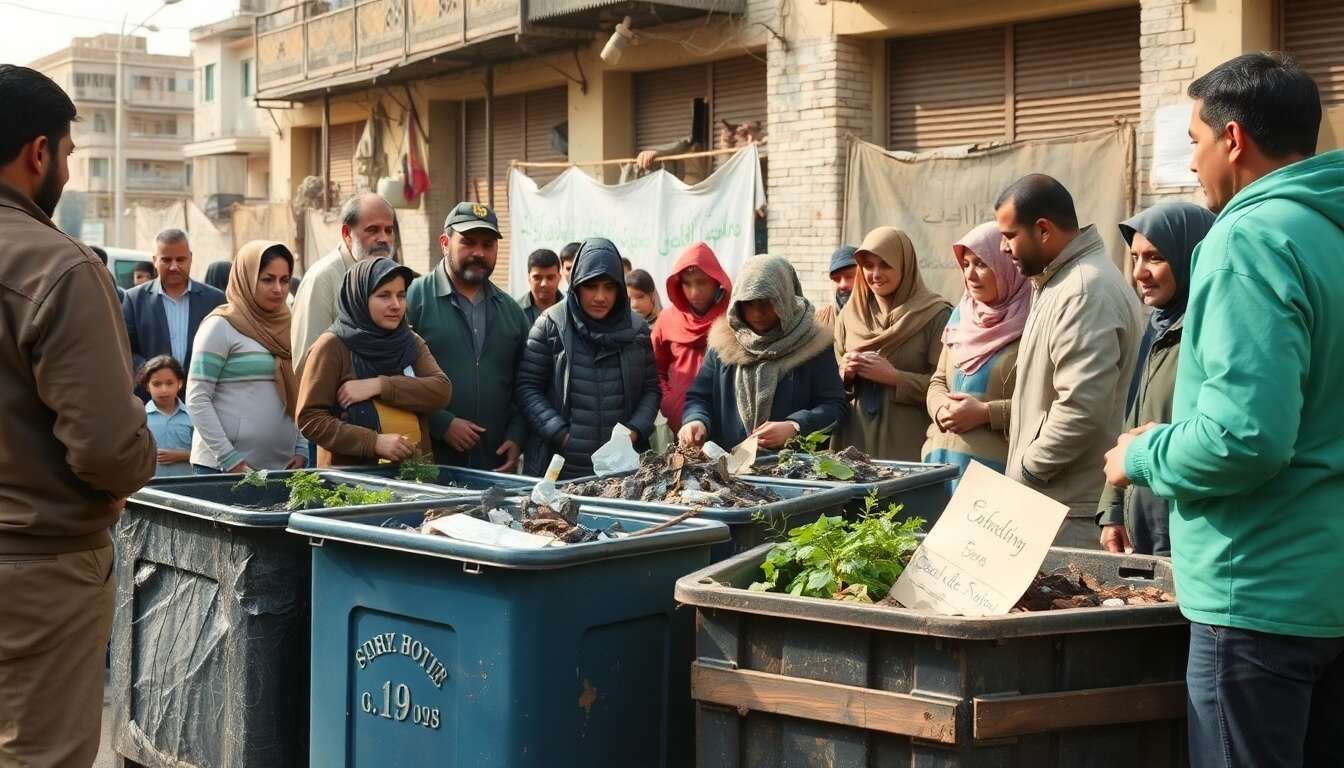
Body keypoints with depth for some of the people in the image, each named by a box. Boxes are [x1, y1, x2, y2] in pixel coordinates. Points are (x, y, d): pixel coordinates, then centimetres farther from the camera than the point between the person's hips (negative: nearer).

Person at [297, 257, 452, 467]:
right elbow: (310, 419, -9)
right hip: (350, 473, -4)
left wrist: (380, 386, -15)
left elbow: (442, 391, -5)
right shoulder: (333, 346, -4)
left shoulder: (412, 343, 10)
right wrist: (375, 442, -18)